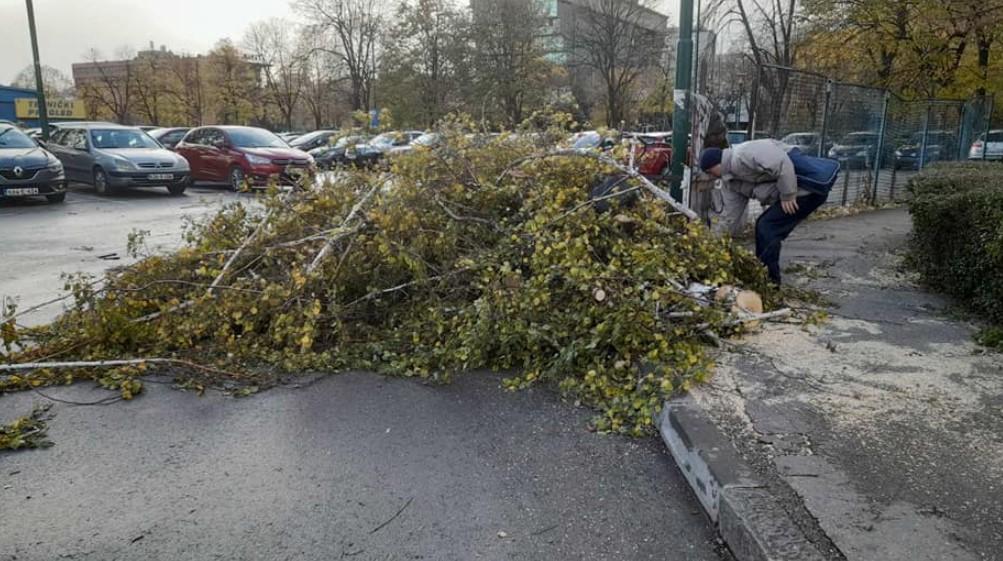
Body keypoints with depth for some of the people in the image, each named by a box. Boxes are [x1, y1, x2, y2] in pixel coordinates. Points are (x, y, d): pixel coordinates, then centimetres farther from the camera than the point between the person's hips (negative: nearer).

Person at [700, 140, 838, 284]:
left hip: (809, 188, -10)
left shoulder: (742, 155, -18)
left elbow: (781, 164, -27)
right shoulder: (731, 182, 14)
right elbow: (732, 216, 19)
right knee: (763, 227, 12)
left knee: (767, 228, -11)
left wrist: (787, 195, -20)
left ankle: (769, 281, -2)